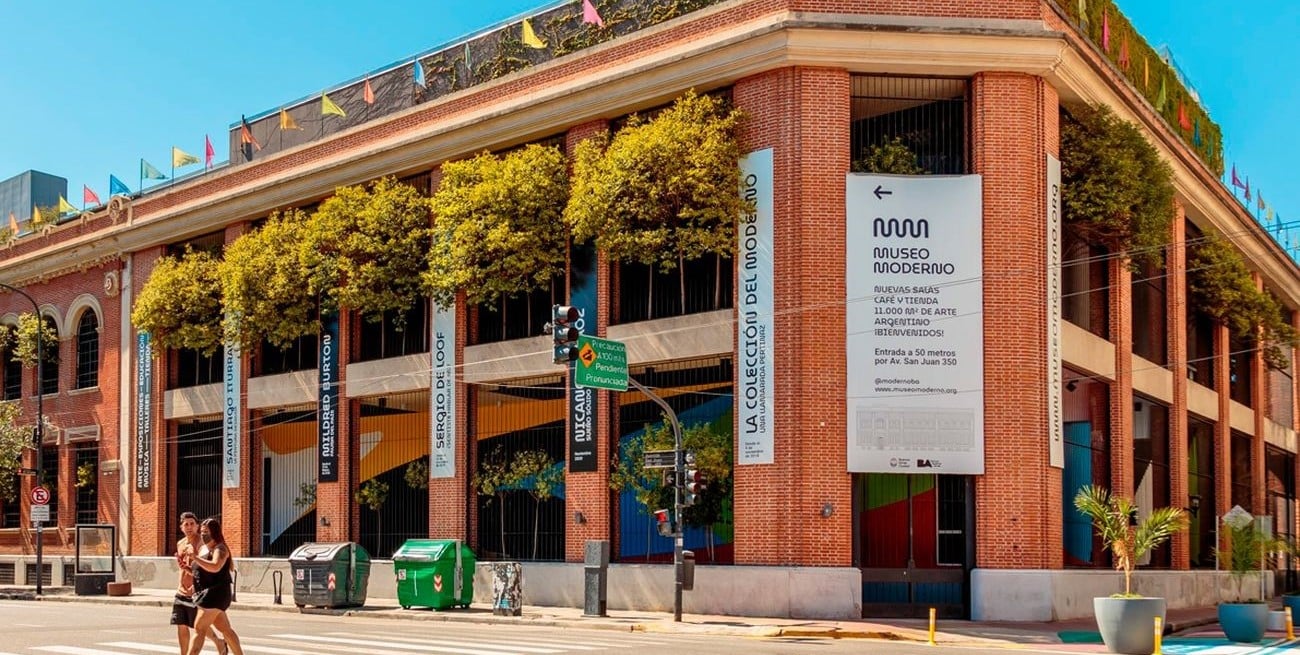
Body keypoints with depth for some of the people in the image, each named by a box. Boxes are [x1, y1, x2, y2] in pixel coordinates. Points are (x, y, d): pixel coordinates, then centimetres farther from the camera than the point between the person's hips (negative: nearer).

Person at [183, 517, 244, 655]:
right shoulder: (202, 549, 17)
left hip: (216, 593, -10)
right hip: (206, 595, 10)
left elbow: (215, 567, -31)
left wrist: (195, 557, -32)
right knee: (226, 629, 15)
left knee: (199, 628, -14)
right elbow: (198, 572, 23)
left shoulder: (220, 549, -11)